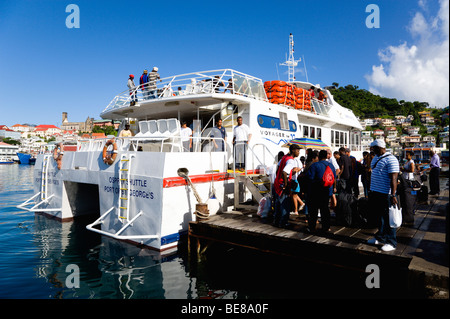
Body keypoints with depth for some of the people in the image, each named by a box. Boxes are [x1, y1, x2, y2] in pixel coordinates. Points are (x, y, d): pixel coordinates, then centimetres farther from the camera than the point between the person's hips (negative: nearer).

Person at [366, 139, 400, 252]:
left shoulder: (391, 159, -15)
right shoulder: (376, 158, 15)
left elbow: (393, 178, -20)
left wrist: (393, 195, -24)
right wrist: (371, 190, 22)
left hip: (385, 194, -9)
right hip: (375, 192, 9)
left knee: (387, 218, 0)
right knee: (377, 216, 17)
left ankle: (391, 242, 11)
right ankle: (380, 238, 32)